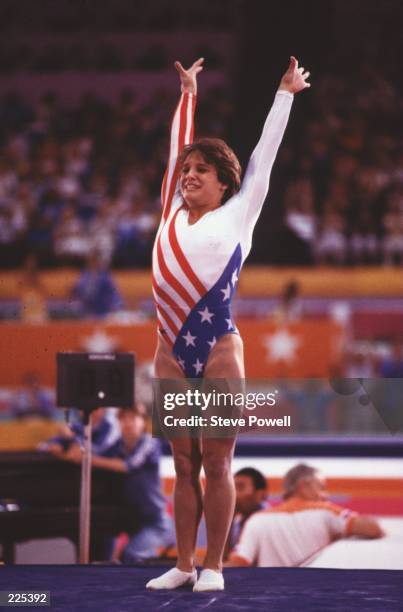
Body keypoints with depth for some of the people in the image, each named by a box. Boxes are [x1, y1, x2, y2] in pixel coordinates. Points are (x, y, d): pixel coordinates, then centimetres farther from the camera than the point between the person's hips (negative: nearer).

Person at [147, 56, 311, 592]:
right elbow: (177, 148, 24)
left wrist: (286, 94, 18)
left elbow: (264, 157, 12)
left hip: (219, 351, -4)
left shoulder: (237, 216, 6)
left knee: (216, 465, -1)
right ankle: (184, 565, 11)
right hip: (171, 353, 4)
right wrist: (188, 95, 32)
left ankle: (213, 567, 3)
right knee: (184, 466, 7)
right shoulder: (172, 213, 15)